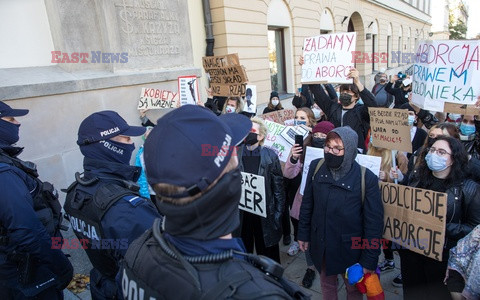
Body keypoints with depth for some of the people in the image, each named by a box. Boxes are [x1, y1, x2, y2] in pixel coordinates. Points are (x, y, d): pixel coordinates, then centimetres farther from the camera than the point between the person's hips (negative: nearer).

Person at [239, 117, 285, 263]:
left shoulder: (270, 156, -6)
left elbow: (278, 186, -3)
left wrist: (278, 212, -4)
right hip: (241, 214, 2)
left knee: (267, 251, 12)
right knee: (244, 250, 17)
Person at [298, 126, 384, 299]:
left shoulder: (367, 178, -20)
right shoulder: (316, 167, -11)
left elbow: (374, 222, -13)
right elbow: (307, 204, 1)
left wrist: (369, 260, -10)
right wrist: (303, 234, 6)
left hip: (350, 248, -2)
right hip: (320, 245, 3)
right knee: (327, 284, 25)